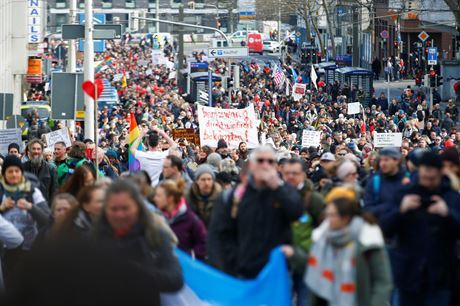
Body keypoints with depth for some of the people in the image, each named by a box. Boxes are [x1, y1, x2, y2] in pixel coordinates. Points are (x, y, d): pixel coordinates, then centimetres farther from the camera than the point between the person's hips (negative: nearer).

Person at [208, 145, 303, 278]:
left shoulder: (285, 191, 3)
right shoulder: (234, 195, 3)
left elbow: (296, 212, -18)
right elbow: (217, 233, 4)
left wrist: (276, 186, -21)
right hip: (244, 273, 1)